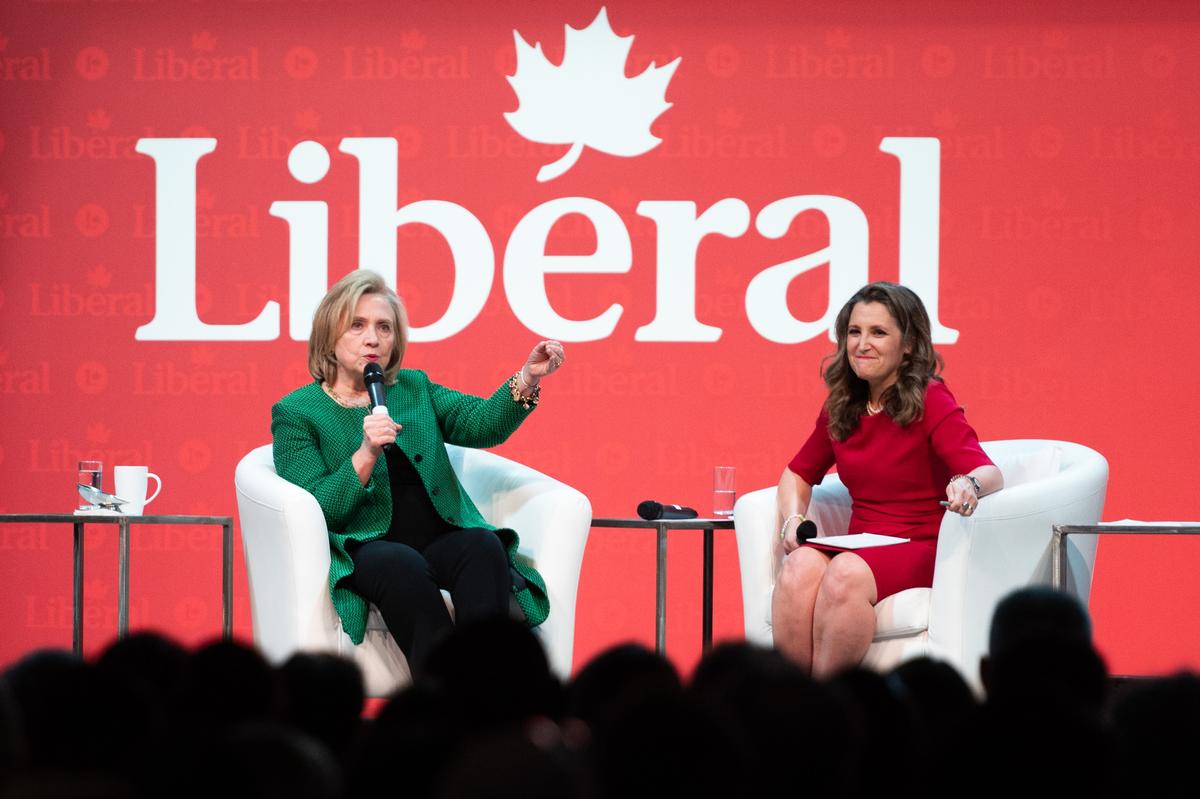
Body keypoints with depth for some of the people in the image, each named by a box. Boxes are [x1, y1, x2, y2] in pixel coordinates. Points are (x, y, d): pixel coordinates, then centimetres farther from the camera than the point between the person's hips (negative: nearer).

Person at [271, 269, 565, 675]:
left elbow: (482, 422, 5)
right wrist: (366, 455, -18)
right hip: (363, 549, -4)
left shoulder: (415, 389, 23)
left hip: (439, 541, 4)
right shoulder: (296, 412, 9)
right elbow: (314, 510, -5)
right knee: (401, 564, -37)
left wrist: (527, 380, -13)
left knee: (484, 544, -30)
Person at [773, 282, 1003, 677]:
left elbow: (989, 472, -19)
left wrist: (969, 485, -44)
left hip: (922, 548, -5)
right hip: (861, 548, 5)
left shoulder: (931, 403, -6)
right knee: (800, 566, -29)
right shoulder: (841, 407, 11)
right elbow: (798, 473, 25)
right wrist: (793, 521, 3)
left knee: (845, 574, -35)